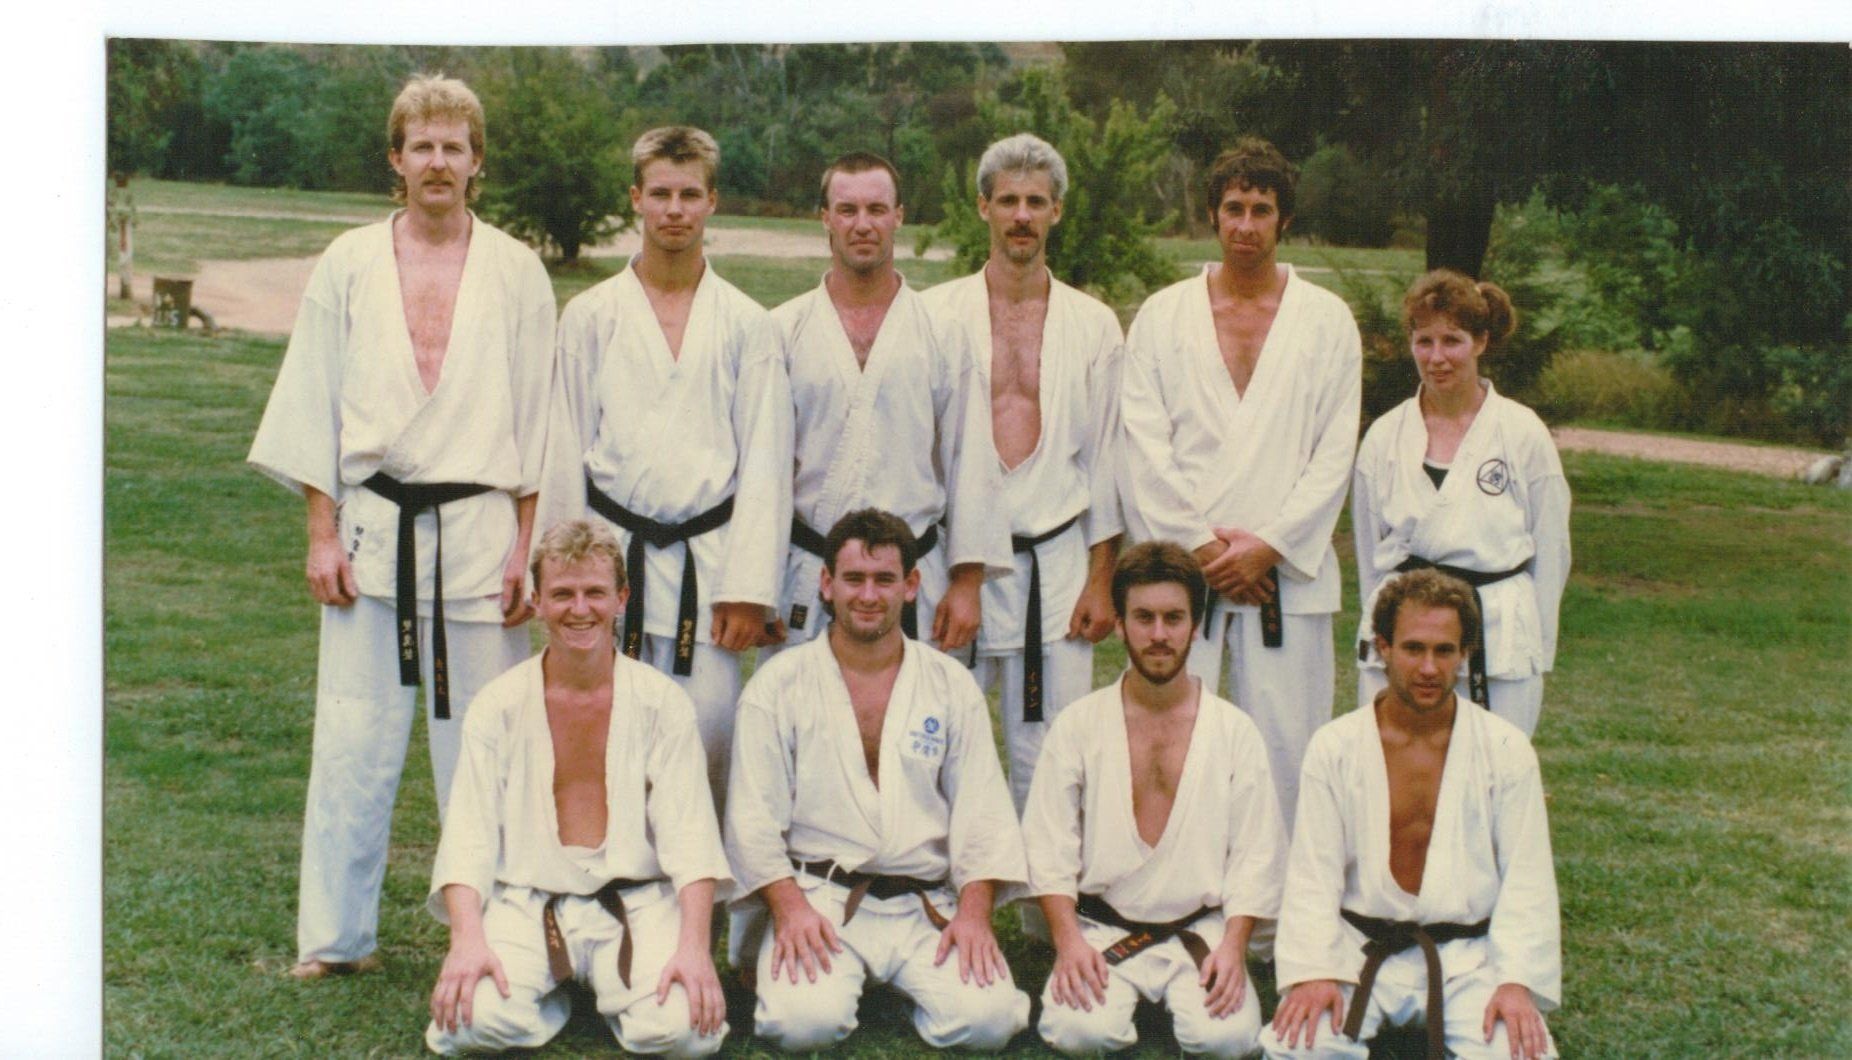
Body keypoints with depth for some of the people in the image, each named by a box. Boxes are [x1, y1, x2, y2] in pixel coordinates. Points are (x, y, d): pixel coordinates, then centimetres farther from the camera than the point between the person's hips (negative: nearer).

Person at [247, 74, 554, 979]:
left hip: (480, 525, -1)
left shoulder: (516, 274, 5)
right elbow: (314, 409, 7)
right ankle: (335, 936, 14)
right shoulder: (348, 267, 6)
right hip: (373, 527, 1)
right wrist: (323, 537, 0)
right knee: (353, 741, 2)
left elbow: (539, 422, 4)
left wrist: (528, 548, -1)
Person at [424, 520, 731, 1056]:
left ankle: (611, 988, 10)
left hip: (636, 899, 0)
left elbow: (689, 832, -5)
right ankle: (552, 993, 7)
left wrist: (694, 945, -19)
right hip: (527, 901, 0)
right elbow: (468, 834, -2)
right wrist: (467, 940, -20)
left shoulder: (662, 703, 2)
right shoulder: (499, 706, 3)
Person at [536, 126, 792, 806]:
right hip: (612, 551, 0)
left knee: (708, 734, -4)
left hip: (709, 557, 0)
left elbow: (765, 465, 4)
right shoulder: (590, 317, 7)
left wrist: (749, 588, -3)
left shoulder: (747, 326, 6)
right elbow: (565, 452, 8)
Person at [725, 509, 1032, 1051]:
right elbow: (753, 815, 1)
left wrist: (974, 913, -9)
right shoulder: (778, 683, 4)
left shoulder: (952, 685, 10)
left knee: (988, 1019, -21)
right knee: (805, 1020, -29)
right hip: (816, 899, -2)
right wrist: (789, 907, -14)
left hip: (926, 906, 2)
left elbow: (983, 811, 6)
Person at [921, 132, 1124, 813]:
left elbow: (1105, 457, 9)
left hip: (1057, 560, 1)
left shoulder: (1094, 325, 8)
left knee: (1046, 759, 3)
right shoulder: (937, 316, 3)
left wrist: (1100, 580, 5)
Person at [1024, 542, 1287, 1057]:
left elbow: (1256, 856, 3)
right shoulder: (1078, 725, 4)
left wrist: (1232, 946, -10)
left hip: (1201, 931, 1)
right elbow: (1047, 845, 0)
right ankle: (1120, 995, 6)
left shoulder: (1235, 731, 5)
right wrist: (1069, 940, -13)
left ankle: (1181, 993, 7)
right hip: (1100, 931, 0)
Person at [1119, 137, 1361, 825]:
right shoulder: (1162, 316, 9)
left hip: (1287, 573, 0)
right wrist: (1200, 546, -7)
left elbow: (1335, 455, 4)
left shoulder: (1328, 321, 10)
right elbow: (1143, 447, 2)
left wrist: (1268, 547, -7)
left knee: (1286, 752, 0)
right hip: (1179, 570, 0)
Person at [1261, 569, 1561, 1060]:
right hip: (1361, 946, 0)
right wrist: (1314, 972, -16)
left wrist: (1517, 982, -14)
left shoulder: (1506, 751, 0)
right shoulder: (1335, 748, 0)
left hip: (1468, 955, 0)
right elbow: (1312, 875, -2)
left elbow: (1527, 880, -1)